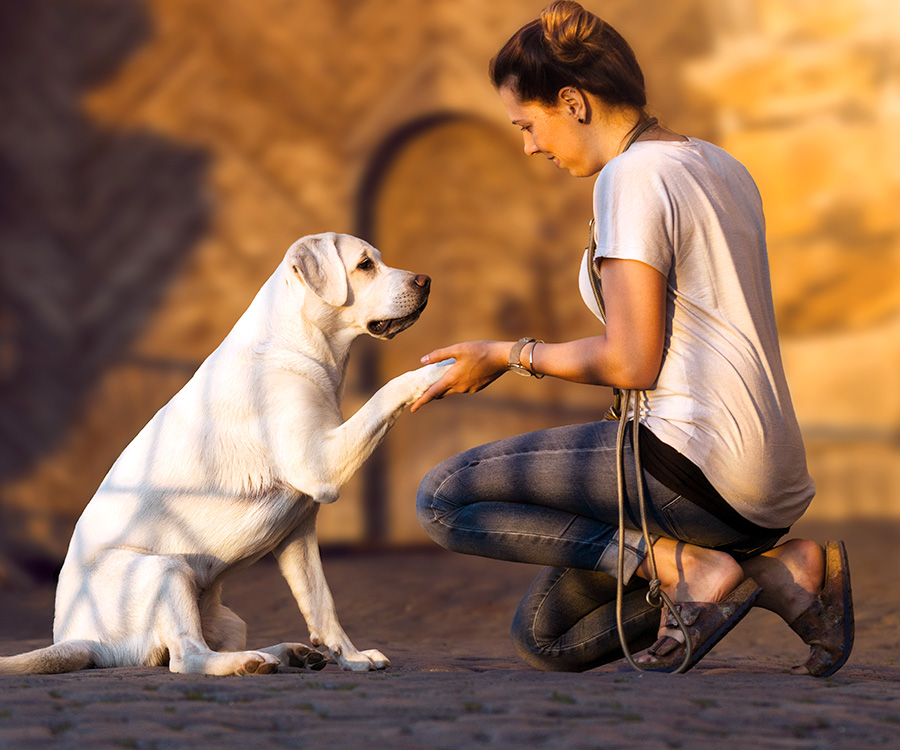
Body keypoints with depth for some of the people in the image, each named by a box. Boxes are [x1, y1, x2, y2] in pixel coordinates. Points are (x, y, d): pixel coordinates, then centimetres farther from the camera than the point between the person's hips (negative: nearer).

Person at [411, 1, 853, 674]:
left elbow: (631, 363, -16)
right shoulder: (719, 166, 16)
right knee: (543, 638, 16)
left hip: (697, 462, -10)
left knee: (442, 500, -5)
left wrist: (509, 356, -4)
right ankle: (779, 568, 5)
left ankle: (686, 566, -12)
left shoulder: (634, 174, -12)